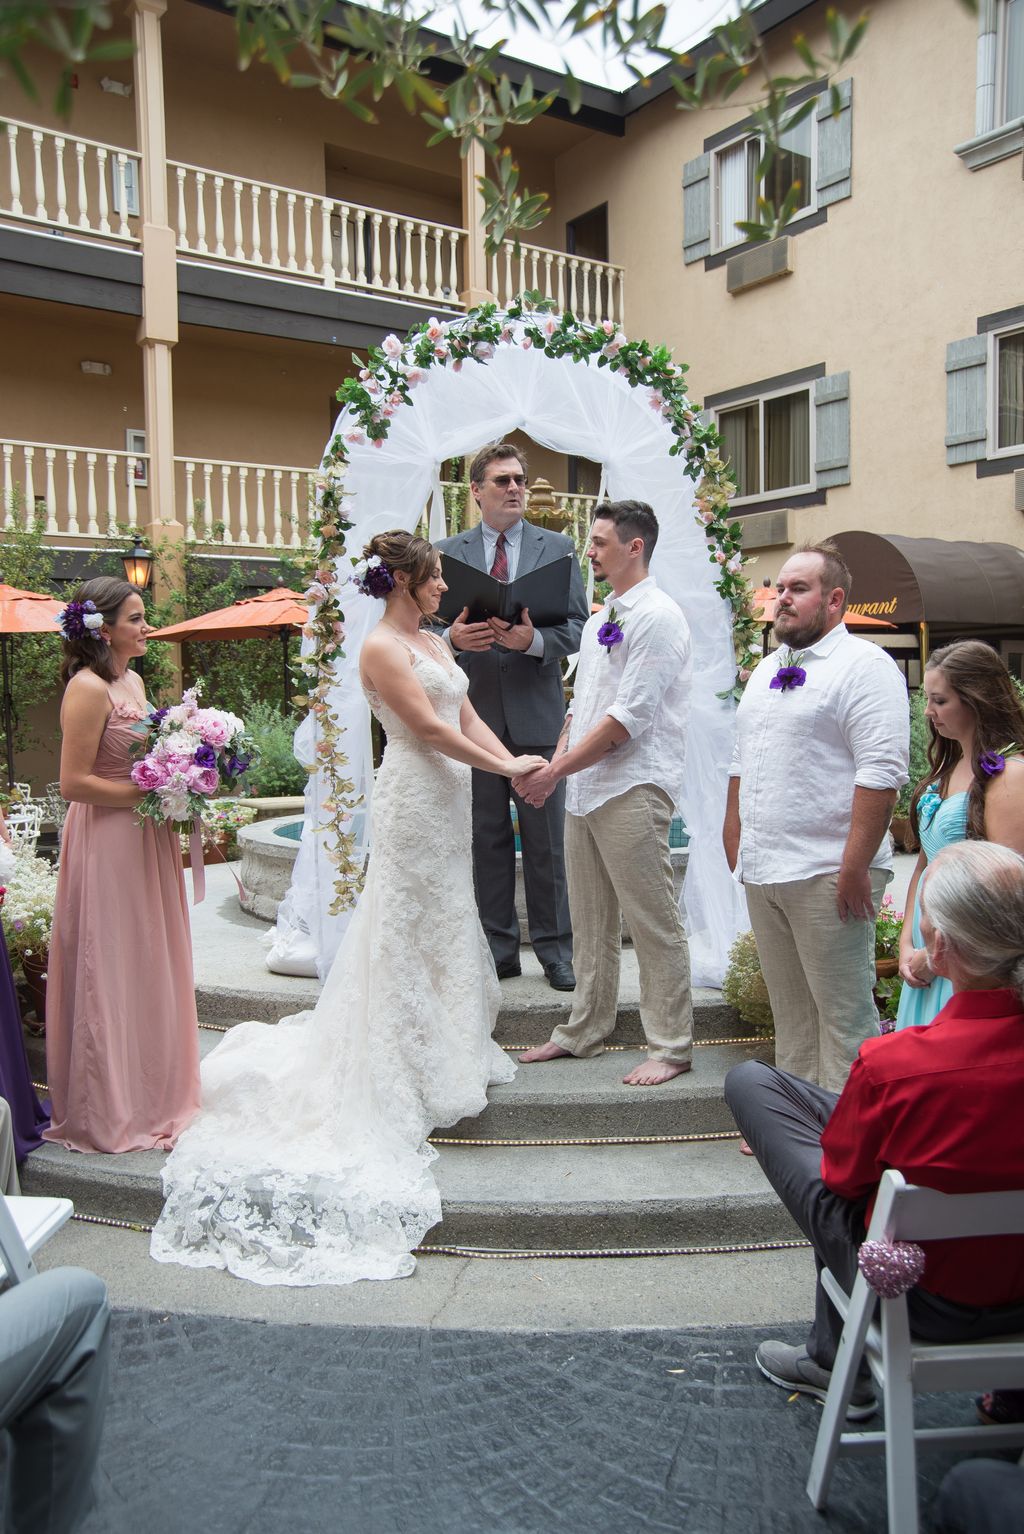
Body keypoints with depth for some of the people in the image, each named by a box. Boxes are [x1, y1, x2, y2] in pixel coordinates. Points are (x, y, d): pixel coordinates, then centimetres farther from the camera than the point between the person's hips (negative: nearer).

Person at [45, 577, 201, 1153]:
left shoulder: (133, 680, 11)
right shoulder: (87, 688, -16)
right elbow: (74, 782, -20)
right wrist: (152, 795, -18)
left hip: (146, 842, 9)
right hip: (108, 846, -9)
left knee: (150, 969, 16)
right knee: (111, 976, 2)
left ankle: (153, 1094, 31)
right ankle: (110, 1112, 17)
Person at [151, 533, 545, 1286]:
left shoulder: (434, 643, 15)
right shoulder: (381, 647, -13)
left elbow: (467, 718, 10)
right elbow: (428, 728, -18)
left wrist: (513, 762, -4)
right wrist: (505, 767, -15)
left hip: (449, 798, 9)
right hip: (414, 800, -9)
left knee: (446, 925, 16)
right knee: (415, 928, 0)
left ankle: (446, 1045, 31)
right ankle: (420, 1073, 12)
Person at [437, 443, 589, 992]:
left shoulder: (557, 548, 6)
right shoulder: (448, 552, 8)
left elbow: (577, 629, 0)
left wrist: (533, 639, -19)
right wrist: (452, 638, -17)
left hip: (536, 715, -1)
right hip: (474, 714, 1)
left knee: (545, 839, 4)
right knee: (487, 837, 8)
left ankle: (554, 949, 15)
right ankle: (497, 948, 19)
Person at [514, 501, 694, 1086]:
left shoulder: (657, 617, -10)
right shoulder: (598, 621, 18)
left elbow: (628, 719, -17)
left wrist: (558, 771, -15)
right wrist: (554, 766, 7)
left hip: (632, 792, -9)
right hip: (584, 790, 9)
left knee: (654, 923, -1)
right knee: (592, 922, 16)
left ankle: (671, 1048, 11)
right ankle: (584, 1033, 28)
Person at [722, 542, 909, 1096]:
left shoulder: (864, 666, -8)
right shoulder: (767, 670, 18)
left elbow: (881, 774, -17)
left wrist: (855, 868, -21)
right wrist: (735, 839, 20)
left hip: (826, 875, -8)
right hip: (762, 872, 8)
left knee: (844, 1017, 0)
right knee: (789, 1014, 16)